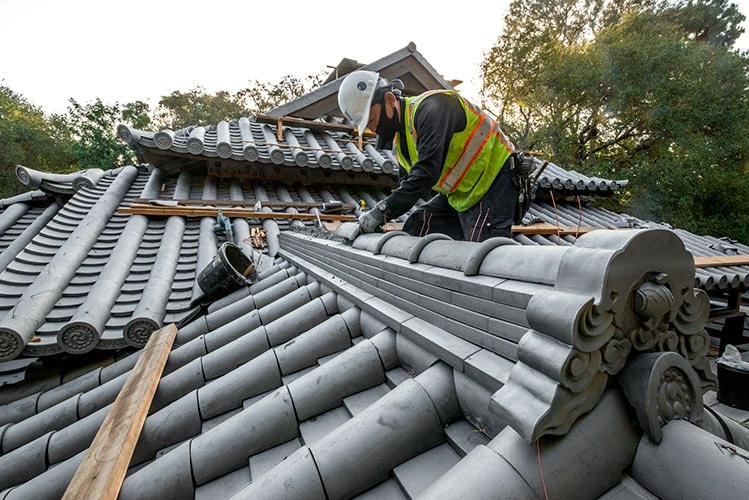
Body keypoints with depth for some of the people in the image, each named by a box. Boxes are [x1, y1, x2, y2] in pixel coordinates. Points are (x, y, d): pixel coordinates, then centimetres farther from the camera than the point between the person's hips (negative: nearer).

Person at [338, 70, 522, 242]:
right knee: (415, 228, 3)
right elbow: (409, 184, 8)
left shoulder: (431, 108, -24)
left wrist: (382, 211, -31)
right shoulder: (401, 137, 6)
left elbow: (427, 172, -34)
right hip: (459, 193, 9)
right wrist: (374, 218, -6)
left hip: (494, 180, -9)